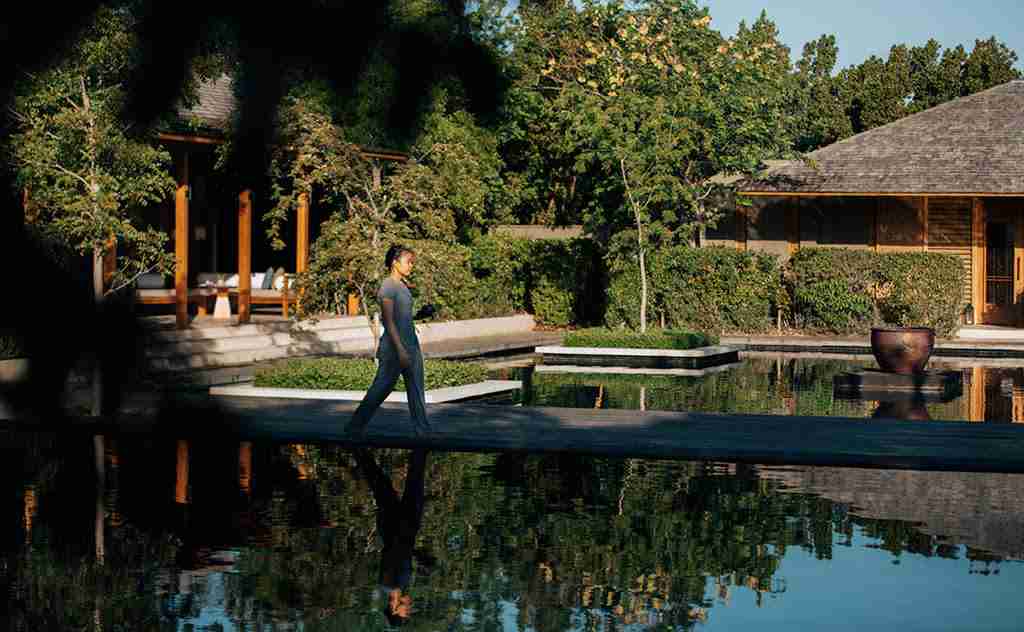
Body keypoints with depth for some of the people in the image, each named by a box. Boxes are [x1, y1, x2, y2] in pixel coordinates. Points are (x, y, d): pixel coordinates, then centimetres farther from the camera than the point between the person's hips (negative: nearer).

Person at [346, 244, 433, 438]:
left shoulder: (402, 285, 14)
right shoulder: (387, 287, -13)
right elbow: (389, 321, -18)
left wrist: (420, 314, 4)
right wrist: (400, 350, -23)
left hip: (411, 344, 9)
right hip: (394, 347, -9)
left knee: (416, 389, 5)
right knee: (381, 388, 0)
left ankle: (423, 431, 6)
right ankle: (355, 428, 12)